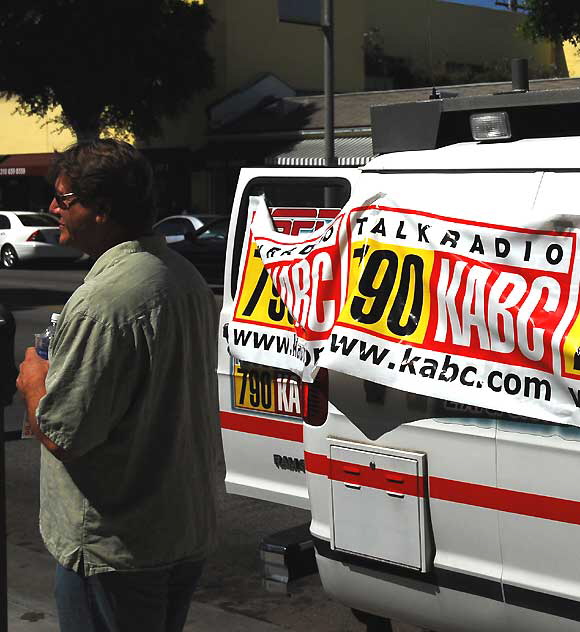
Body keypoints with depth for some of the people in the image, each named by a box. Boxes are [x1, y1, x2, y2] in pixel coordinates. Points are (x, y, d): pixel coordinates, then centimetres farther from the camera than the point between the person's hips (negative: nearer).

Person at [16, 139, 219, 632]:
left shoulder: (102, 303, -27)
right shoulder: (184, 276, 5)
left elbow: (62, 435, -24)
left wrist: (34, 381, -5)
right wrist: (59, 374, 15)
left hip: (116, 549, -9)